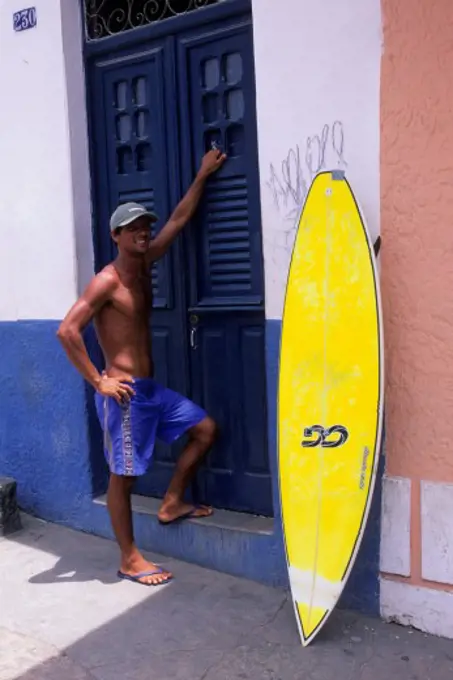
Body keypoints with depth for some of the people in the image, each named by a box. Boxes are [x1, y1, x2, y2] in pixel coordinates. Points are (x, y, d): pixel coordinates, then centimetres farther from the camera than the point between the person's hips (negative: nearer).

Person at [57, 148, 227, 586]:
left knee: (205, 428, 13)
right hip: (123, 392, -9)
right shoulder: (107, 282, -15)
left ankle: (171, 504, 23)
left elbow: (178, 220, 14)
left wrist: (202, 176, 16)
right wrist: (98, 381, -19)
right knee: (122, 475, 2)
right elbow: (66, 330, -22)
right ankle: (130, 560, 16)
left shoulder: (145, 264, 9)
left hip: (151, 387, 9)